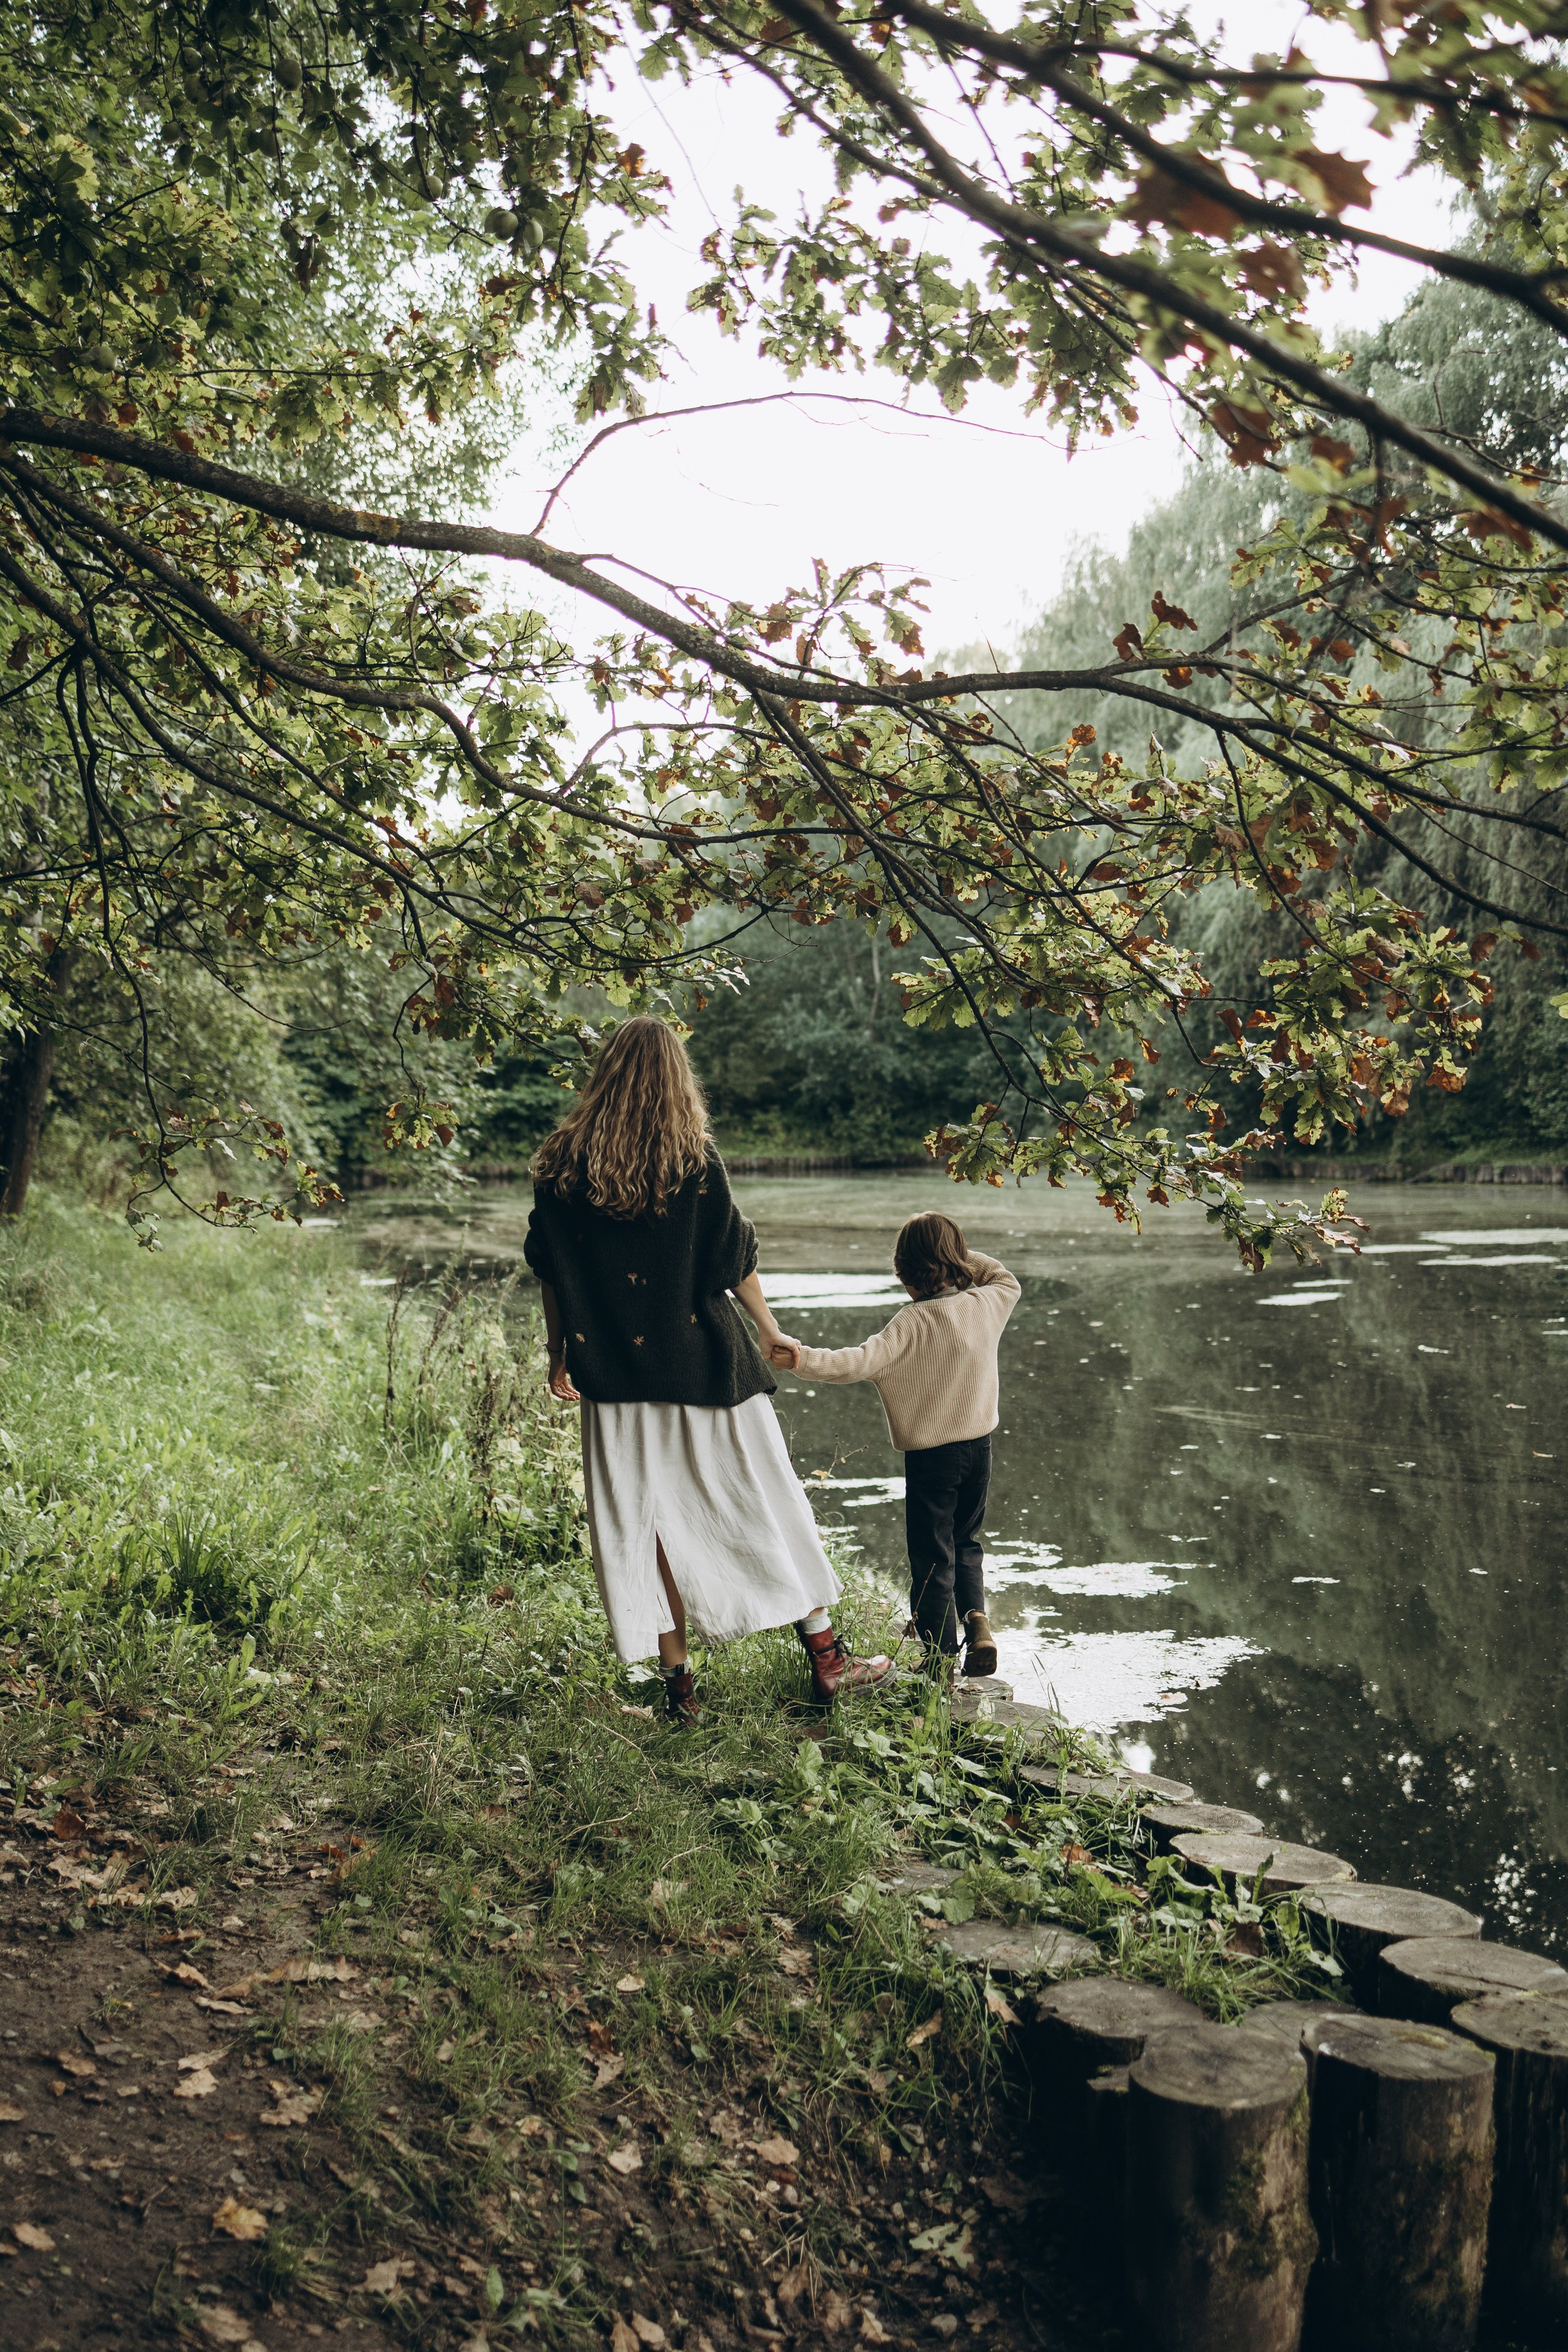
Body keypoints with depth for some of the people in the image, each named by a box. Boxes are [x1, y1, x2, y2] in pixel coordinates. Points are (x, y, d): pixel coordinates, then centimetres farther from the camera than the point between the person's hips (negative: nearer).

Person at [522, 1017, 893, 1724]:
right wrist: (770, 1331, 8)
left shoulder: (563, 1166, -2)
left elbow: (550, 1272, 2)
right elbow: (733, 1260, -5)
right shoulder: (692, 1160, -9)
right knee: (768, 1506, 9)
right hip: (704, 1365, -2)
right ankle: (827, 1659, 17)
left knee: (645, 1521, 11)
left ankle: (678, 1680, 15)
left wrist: (559, 1354, 12)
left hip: (617, 1376, 2)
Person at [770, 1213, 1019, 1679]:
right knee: (967, 1543, 24)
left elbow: (865, 1361, -30)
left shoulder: (915, 1322, -18)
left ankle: (942, 1659, 10)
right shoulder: (988, 1304, -2)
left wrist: (804, 1360, -34)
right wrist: (966, 1258, 16)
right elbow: (1008, 1280, 21)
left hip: (932, 1454, -5)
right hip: (980, 1445, 5)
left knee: (932, 1558, 6)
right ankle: (977, 1618, 4)